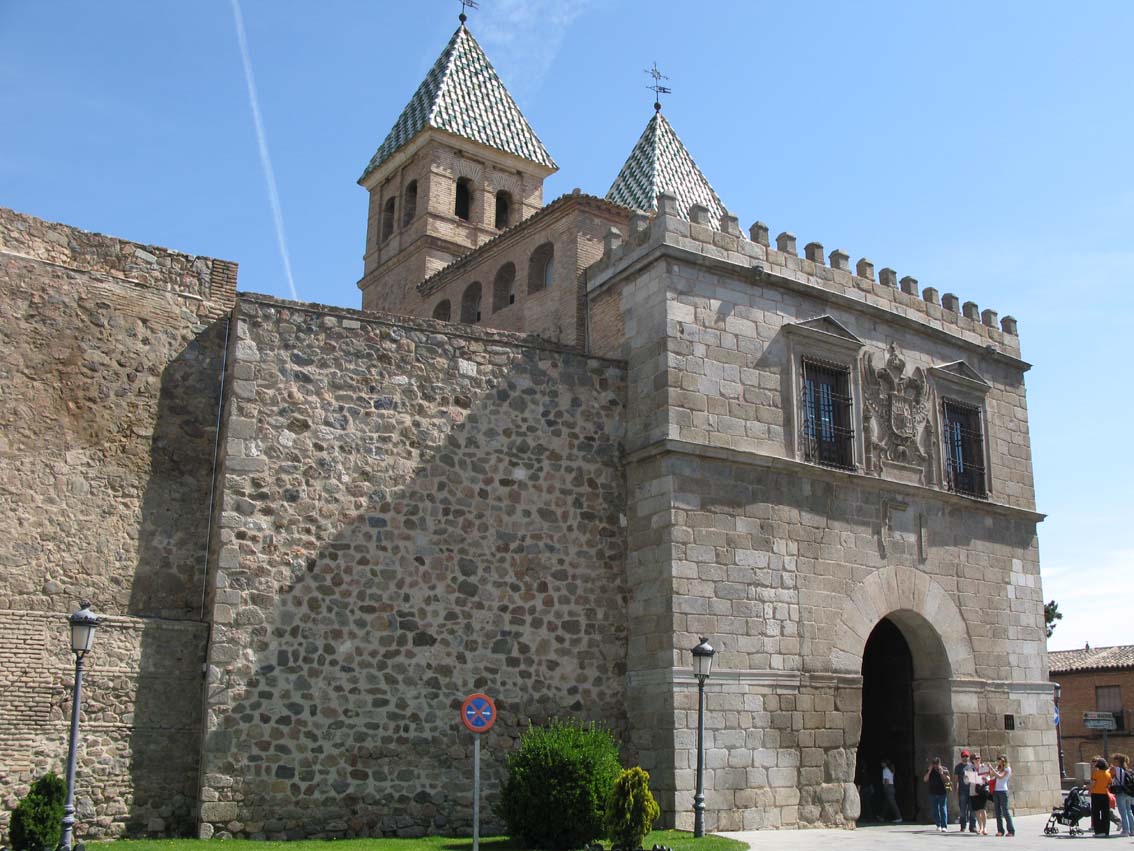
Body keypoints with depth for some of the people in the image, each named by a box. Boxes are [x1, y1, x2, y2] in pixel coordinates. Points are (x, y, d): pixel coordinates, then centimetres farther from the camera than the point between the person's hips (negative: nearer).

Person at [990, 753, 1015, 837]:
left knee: (1005, 811, -7)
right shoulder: (998, 768, 16)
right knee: (998, 811, 5)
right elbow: (993, 776, 7)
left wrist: (992, 769, -19)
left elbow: (1000, 777, -17)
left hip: (1003, 791, -7)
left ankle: (1011, 831, -2)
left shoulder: (1007, 769, -4)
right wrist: (995, 767, 3)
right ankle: (1000, 830, 7)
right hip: (996, 791, 7)